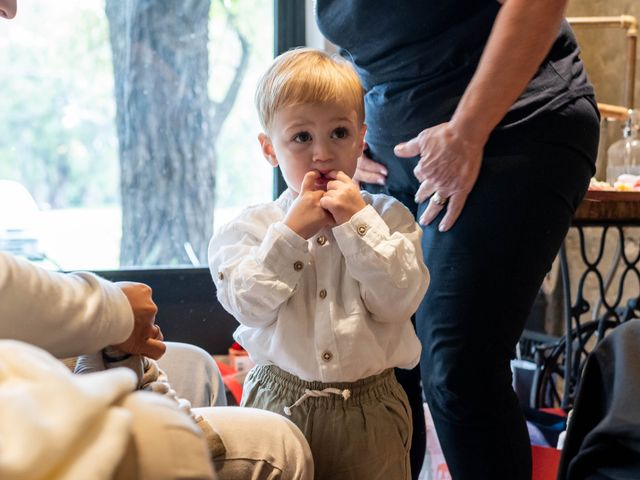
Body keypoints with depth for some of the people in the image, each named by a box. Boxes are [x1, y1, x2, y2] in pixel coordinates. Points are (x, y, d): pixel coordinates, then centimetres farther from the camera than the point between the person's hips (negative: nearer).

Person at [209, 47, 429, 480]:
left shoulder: (388, 217, 0)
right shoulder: (251, 227, 0)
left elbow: (400, 300, -12)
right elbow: (249, 305, -13)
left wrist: (358, 222, -17)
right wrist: (292, 231, -18)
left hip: (368, 408, 0)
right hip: (279, 403, 0)